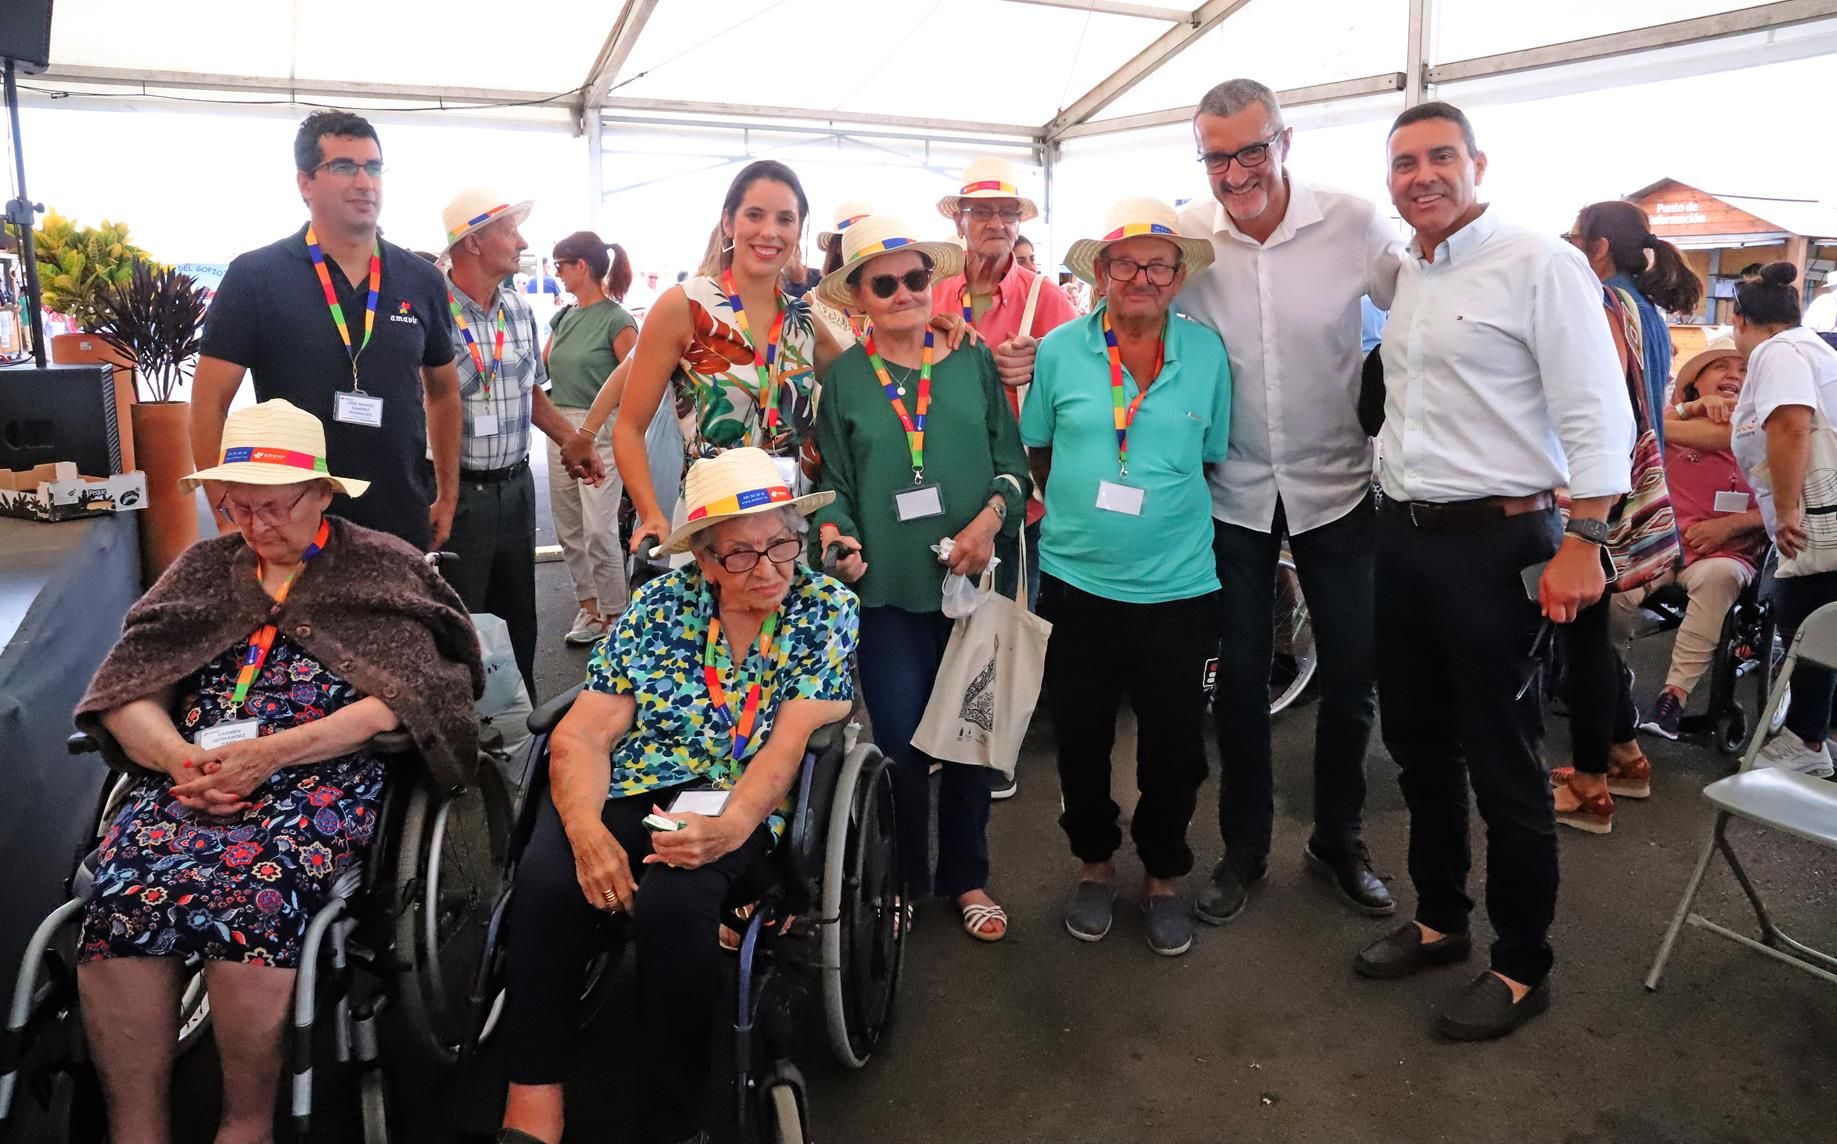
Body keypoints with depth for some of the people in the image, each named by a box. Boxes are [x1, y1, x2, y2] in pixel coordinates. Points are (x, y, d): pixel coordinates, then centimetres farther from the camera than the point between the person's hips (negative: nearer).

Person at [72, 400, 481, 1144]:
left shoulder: (383, 568, 8)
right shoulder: (203, 568, 21)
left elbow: (403, 700, -5)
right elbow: (126, 691, 12)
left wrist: (272, 753, -14)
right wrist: (182, 760, -9)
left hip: (324, 777, -4)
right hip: (190, 778, 4)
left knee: (248, 893, -32)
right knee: (124, 895, -26)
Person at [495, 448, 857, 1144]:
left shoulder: (826, 609, 0)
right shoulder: (659, 604, 4)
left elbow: (788, 746, -11)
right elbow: (582, 734, -1)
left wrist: (731, 826, -29)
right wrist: (586, 827, -21)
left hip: (739, 810, -2)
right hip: (623, 796, 3)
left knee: (670, 897, -33)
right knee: (547, 880, -29)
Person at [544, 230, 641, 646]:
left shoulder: (616, 320, -10)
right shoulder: (564, 318, 12)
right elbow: (539, 369, 13)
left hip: (599, 431, -8)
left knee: (599, 530, -8)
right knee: (568, 529, 11)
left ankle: (613, 617, 5)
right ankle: (589, 607, 23)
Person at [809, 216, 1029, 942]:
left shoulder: (973, 360, 3)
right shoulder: (842, 377, 2)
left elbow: (1011, 457, 2)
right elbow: (834, 479, 3)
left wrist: (991, 517, -14)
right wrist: (834, 530, -16)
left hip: (973, 578, 1)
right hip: (888, 587, -1)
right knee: (901, 744, 6)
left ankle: (966, 878, 31)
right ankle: (903, 881, 28)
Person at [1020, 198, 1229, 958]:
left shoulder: (1207, 351, -1)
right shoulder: (1059, 349, -2)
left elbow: (1213, 456, 7)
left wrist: (1165, 514, 1)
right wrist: (1082, 510, 4)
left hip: (1179, 586, 0)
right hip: (1077, 580, 0)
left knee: (1175, 745, 9)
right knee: (1080, 737, 13)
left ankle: (1163, 875, 32)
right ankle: (1094, 864, 36)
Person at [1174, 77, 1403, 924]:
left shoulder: (1355, 224, -11)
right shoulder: (1185, 236, -9)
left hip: (1335, 483, 0)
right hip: (1233, 490, 1)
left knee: (1352, 674, 8)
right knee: (1240, 678, 10)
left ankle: (1339, 839, 31)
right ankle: (1244, 846, 29)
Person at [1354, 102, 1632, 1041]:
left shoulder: (1537, 265, -9)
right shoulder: (1406, 276, 13)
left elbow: (1596, 415, -14)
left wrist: (1582, 541, -19)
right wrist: (1396, 517, 15)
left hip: (1493, 541, -7)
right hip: (1404, 537, 8)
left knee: (1503, 765, 1)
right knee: (1417, 743, 16)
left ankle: (1522, 966, 18)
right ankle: (1439, 920, 34)